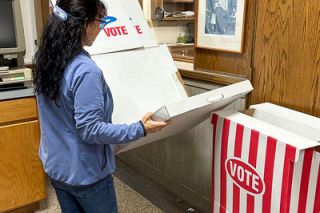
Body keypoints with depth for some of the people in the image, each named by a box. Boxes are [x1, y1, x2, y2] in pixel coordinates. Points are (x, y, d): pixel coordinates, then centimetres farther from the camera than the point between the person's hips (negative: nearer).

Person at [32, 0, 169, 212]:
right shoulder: (85, 70, -29)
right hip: (84, 172, -8)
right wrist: (140, 129, -23)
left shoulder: (45, 58, -2)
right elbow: (89, 130, -27)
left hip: (55, 165, 8)